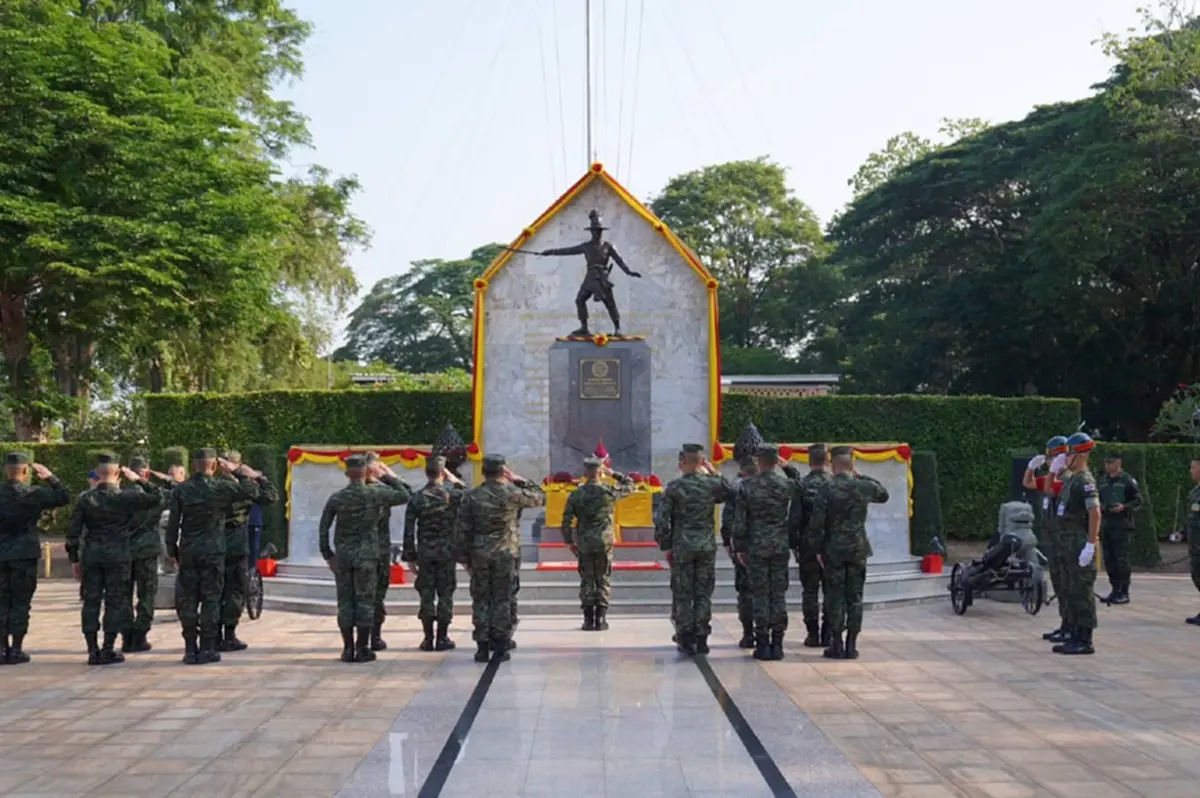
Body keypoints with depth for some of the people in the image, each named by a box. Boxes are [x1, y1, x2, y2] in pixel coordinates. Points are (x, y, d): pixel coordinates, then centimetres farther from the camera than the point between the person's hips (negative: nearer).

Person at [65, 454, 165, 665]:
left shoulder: (86, 499, 1)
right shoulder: (125, 497, -7)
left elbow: (73, 531, 2)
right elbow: (157, 498, -6)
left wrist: (74, 559, 9)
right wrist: (138, 480, 0)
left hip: (92, 555, 3)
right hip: (118, 556, -3)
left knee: (91, 602, 8)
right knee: (115, 602, 4)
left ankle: (92, 651, 9)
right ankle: (107, 651, 5)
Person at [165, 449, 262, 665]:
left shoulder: (181, 489, 0)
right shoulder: (222, 487, -8)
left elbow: (172, 523, 1)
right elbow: (252, 492, 1)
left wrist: (171, 550, 10)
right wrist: (237, 471, 10)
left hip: (187, 552, 2)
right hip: (213, 552, -2)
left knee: (187, 601, 7)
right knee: (210, 599, 3)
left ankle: (190, 649, 8)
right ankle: (207, 649, 4)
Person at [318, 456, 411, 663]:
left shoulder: (336, 498, 0)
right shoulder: (375, 494, -7)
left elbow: (323, 529, 2)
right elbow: (404, 496, 3)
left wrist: (328, 554, 10)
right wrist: (387, 475, 9)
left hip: (342, 556, 2)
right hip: (366, 556, -2)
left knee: (345, 601, 7)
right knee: (365, 601, 2)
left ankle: (348, 649, 8)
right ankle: (362, 649, 2)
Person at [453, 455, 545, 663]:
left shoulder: (471, 497, -1)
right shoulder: (513, 494, -6)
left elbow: (461, 530, 0)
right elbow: (540, 498, 9)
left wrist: (464, 557, 8)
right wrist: (520, 480, 11)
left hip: (479, 555, 1)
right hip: (505, 555, -1)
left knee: (481, 600, 8)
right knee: (502, 599, 6)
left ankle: (482, 647, 6)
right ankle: (500, 647, 6)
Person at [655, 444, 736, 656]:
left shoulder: (674, 487, -8)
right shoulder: (712, 484, -3)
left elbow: (661, 520, -8)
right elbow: (732, 492, 17)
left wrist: (666, 546, 2)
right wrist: (714, 473, 15)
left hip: (682, 548, -2)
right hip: (707, 548, 2)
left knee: (682, 595, 6)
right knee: (703, 594, 9)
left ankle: (686, 640, 5)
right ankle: (701, 638, 10)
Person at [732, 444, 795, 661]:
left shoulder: (746, 485, -6)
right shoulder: (788, 484, -1)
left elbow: (739, 520, -4)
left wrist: (739, 547, 2)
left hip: (756, 546, -2)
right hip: (781, 546, 2)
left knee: (760, 595, 3)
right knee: (779, 594, 6)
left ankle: (763, 644, 3)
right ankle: (777, 644, 7)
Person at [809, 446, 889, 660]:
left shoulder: (825, 490, -10)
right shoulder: (864, 487, -2)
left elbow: (816, 523, -11)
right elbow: (884, 495, 20)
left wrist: (818, 549, -1)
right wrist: (862, 477, 16)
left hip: (834, 550, -2)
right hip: (858, 549, 2)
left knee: (835, 598, 5)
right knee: (855, 598, 8)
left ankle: (837, 645, 7)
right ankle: (851, 645, 9)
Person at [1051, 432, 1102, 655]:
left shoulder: (1085, 481, -14)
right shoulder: (1070, 480, 15)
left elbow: (1095, 513, -22)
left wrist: (1090, 545, -24)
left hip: (1080, 543, -10)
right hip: (1067, 543, 10)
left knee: (1082, 592, -6)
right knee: (1070, 592, 13)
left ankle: (1085, 641, -1)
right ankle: (1074, 636, 20)